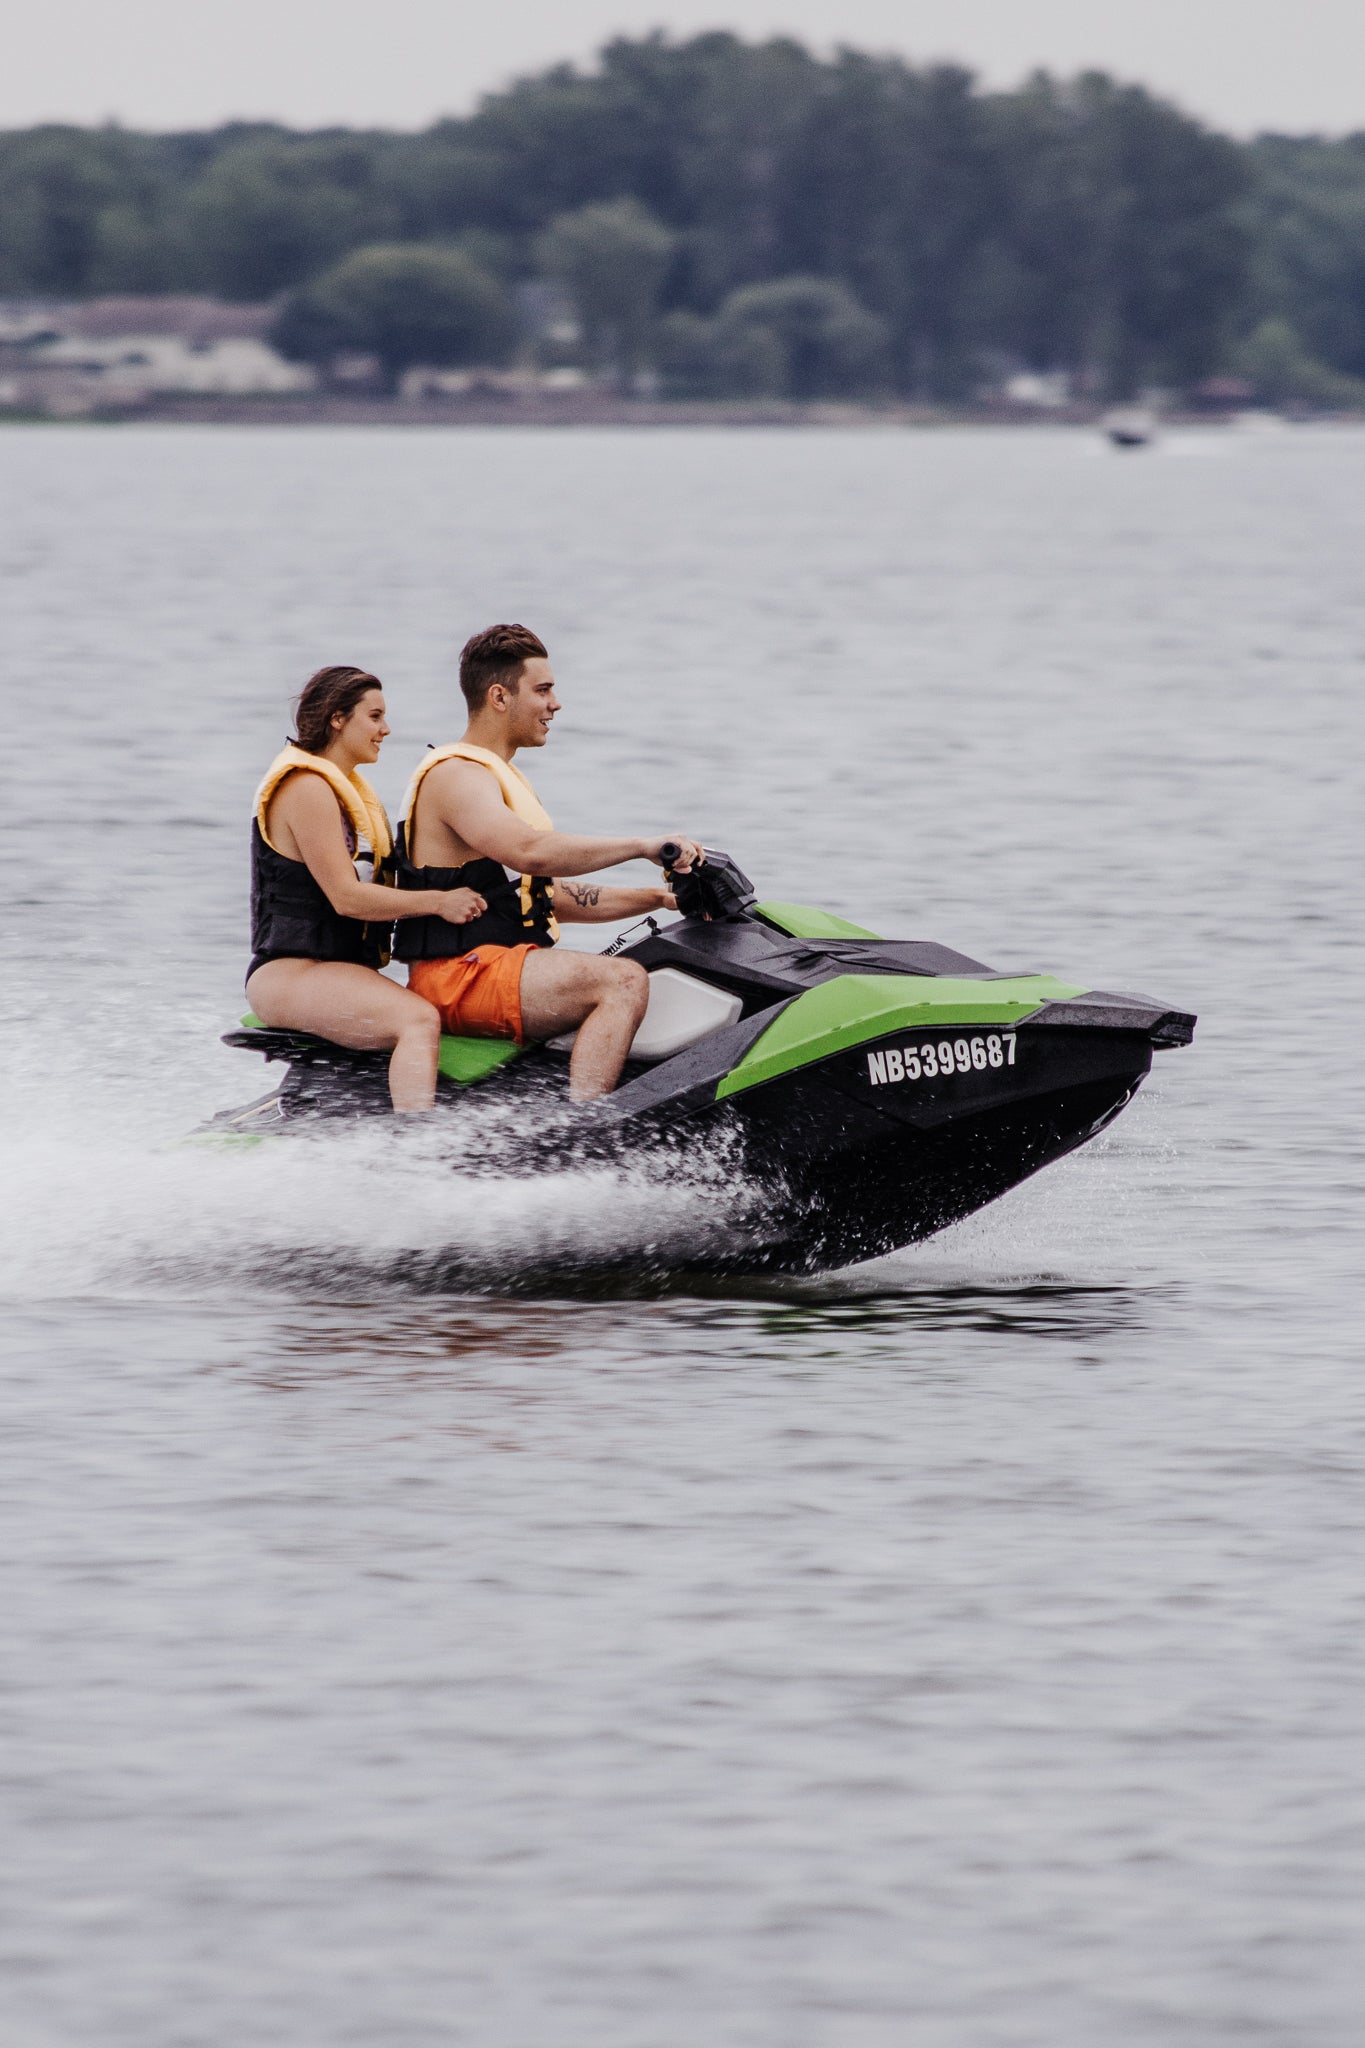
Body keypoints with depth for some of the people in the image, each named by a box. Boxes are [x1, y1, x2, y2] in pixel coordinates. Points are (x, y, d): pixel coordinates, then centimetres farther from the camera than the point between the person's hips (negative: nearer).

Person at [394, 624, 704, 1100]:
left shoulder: (504, 777, 22)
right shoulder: (455, 775, -12)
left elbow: (555, 895, 24)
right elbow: (530, 852, -30)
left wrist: (657, 898, 14)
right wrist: (642, 846, -26)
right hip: (459, 975, -11)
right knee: (623, 980, -27)